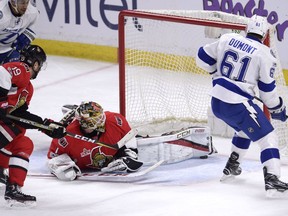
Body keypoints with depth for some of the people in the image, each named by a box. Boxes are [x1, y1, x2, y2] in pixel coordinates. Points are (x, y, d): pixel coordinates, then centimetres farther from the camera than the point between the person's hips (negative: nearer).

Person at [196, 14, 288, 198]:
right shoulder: (265, 54, -8)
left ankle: (231, 168, 41)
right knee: (268, 138, -3)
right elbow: (267, 89, -4)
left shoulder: (227, 39, 5)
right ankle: (272, 181, -19)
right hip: (238, 105, -7)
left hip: (217, 102, 7)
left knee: (245, 130, 32)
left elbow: (203, 58, 14)